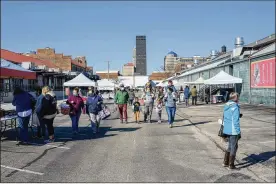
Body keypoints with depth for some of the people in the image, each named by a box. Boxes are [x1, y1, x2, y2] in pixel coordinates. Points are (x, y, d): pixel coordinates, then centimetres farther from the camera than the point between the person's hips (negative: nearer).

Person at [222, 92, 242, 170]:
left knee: (230, 146, 21)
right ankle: (231, 165, 14)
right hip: (233, 131, -8)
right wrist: (238, 132, -14)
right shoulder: (235, 107, -17)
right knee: (234, 147, 6)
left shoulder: (226, 106, 7)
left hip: (226, 130, 8)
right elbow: (236, 121, -19)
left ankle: (225, 162, 26)